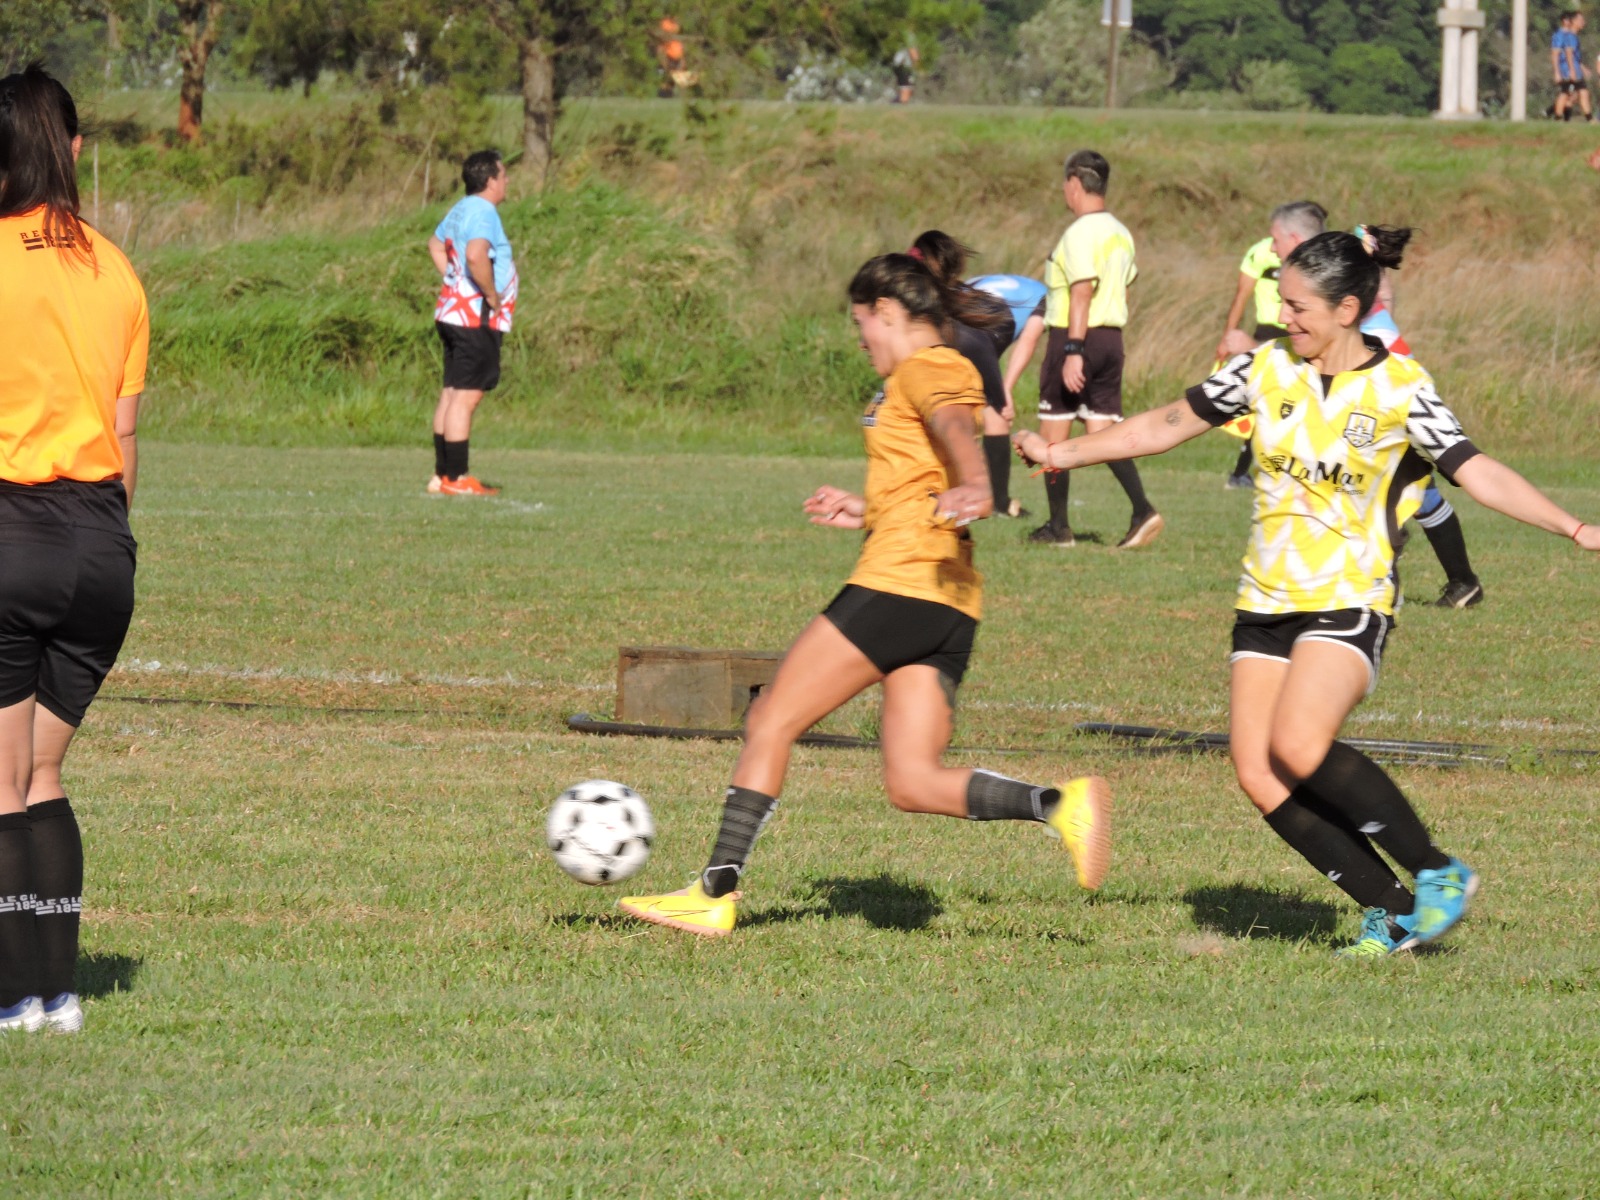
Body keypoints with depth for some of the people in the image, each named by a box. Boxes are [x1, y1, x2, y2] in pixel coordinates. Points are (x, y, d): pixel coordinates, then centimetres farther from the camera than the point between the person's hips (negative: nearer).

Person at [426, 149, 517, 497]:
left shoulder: (460, 210, 16)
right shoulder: (482, 212, -16)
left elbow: (436, 245, 34)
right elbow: (476, 256, -33)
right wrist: (492, 295, -20)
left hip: (454, 311, 10)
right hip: (476, 318, -10)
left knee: (452, 394, 12)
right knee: (466, 396, -9)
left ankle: (442, 475, 15)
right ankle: (455, 478, -10)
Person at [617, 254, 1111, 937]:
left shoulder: (926, 368, -3)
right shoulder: (937, 375, 25)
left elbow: (955, 427, -27)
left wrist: (973, 489, -46)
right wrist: (868, 514, 39)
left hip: (898, 585, -9)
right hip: (949, 605, 9)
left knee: (769, 724, -1)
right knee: (914, 784, 0)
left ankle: (715, 893, -2)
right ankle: (1060, 804, -17)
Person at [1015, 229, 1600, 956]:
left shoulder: (1399, 389, -8)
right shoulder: (1266, 370, 4)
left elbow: (1479, 474, -13)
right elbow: (1168, 425, 13)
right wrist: (1063, 454, 11)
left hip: (1349, 602, -5)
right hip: (1266, 602, 5)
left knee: (1299, 747, -26)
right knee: (1257, 774, -8)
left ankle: (1438, 874, -9)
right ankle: (1395, 912, 3)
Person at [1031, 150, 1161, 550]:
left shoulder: (1080, 233, -14)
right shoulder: (1120, 233, 13)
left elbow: (1082, 293, -21)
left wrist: (1073, 352, -24)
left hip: (1074, 337, -8)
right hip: (1112, 337, 8)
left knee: (1053, 433, 4)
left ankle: (1058, 526, 7)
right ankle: (1142, 511, -12)